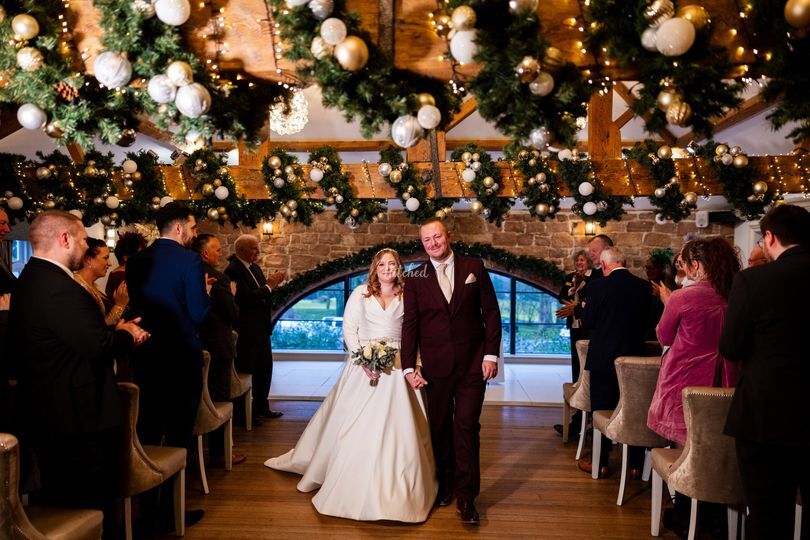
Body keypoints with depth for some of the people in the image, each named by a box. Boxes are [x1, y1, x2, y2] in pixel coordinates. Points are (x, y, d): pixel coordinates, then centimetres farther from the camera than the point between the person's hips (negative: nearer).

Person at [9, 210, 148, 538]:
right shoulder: (59, 286, -24)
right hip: (79, 417, -11)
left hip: (47, 411, 11)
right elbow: (98, 345, -28)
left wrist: (118, 332, 5)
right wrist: (127, 333, -9)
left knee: (61, 503, 23)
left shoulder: (31, 279, 10)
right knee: (96, 504, 2)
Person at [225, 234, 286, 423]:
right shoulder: (233, 270, -17)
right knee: (246, 372, 3)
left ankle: (261, 407, 32)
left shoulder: (254, 267, 9)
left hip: (261, 328, 9)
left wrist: (272, 282, -6)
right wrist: (270, 285, -19)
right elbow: (247, 298, -25)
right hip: (246, 331, -9)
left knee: (265, 368, 17)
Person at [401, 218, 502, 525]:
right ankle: (446, 484, 31)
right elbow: (410, 324, 1)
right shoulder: (415, 278, 3)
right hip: (435, 366, 1)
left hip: (472, 364, -1)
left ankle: (466, 497, 9)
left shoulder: (474, 268, 2)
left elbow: (491, 312, 3)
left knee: (467, 428, -1)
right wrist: (409, 367, -5)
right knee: (440, 428, 12)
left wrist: (491, 354, -4)